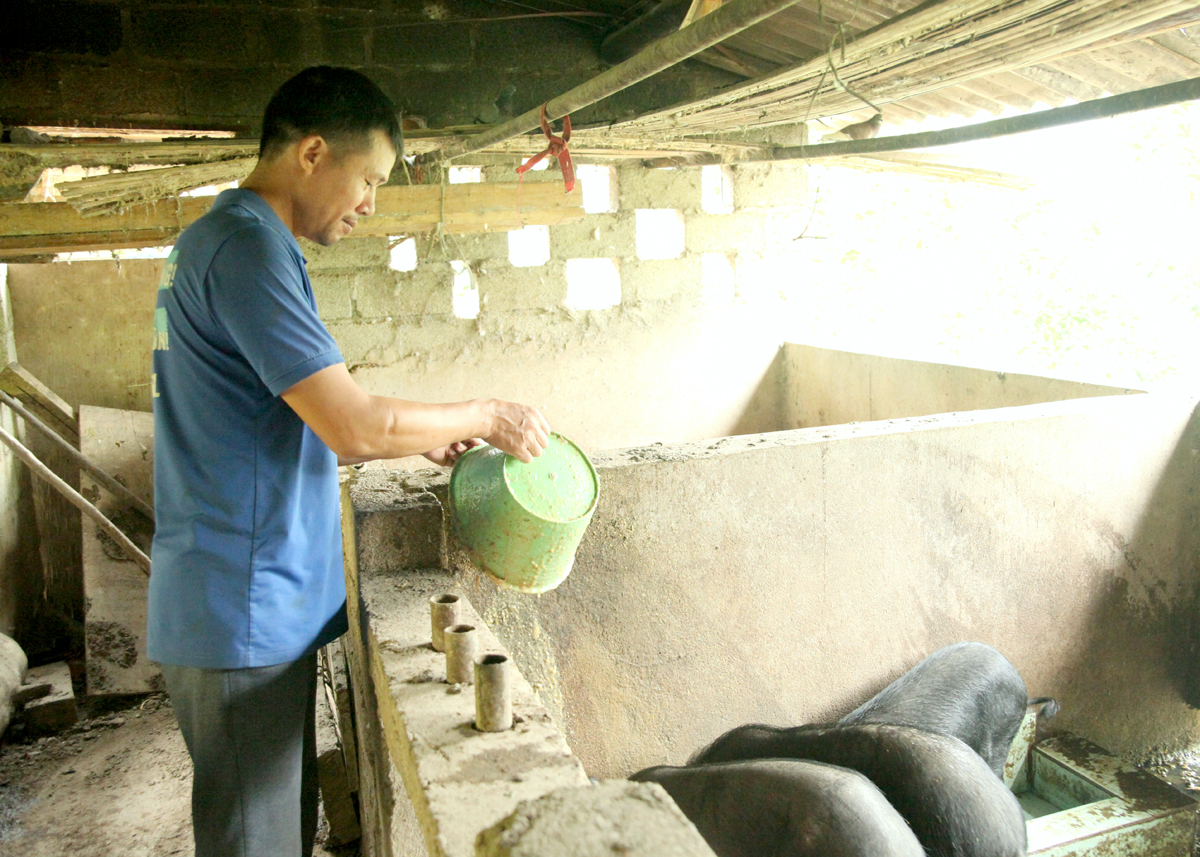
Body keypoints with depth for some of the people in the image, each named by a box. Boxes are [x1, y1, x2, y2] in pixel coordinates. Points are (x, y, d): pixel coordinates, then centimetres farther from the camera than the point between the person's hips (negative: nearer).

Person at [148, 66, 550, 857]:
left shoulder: (217, 240, 14)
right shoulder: (247, 247, -19)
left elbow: (307, 424, 19)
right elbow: (355, 427, -26)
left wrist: (420, 438, 13)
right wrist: (484, 416, -11)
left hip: (253, 604, 10)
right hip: (244, 612, -10)